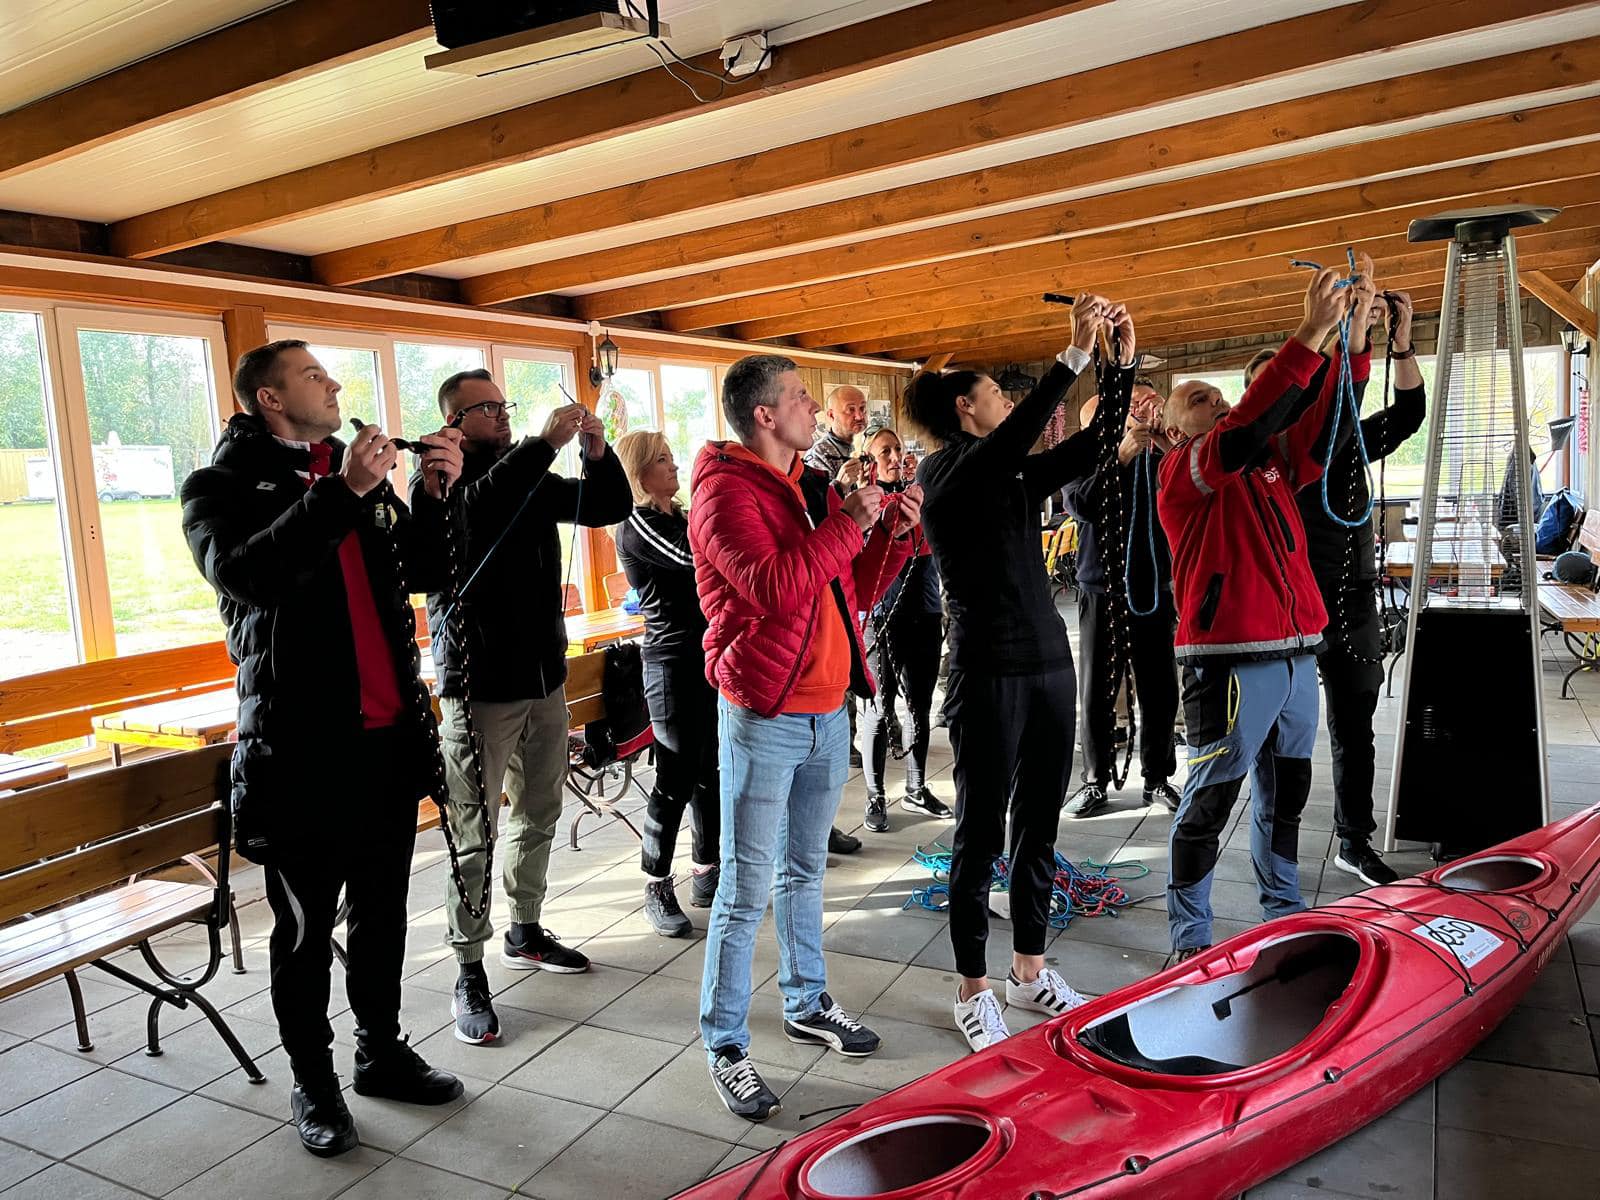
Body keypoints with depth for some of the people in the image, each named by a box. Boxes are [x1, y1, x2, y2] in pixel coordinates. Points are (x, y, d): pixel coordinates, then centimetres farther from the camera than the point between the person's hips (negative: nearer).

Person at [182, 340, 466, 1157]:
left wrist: (440, 494, -2)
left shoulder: (358, 471, 15)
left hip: (390, 733, 6)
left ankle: (381, 1050, 33)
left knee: (382, 910, 17)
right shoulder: (223, 485, -3)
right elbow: (241, 571, -23)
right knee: (306, 926, 8)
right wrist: (341, 492, -27)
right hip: (303, 743, -5)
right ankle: (312, 1082, 25)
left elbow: (418, 572, 13)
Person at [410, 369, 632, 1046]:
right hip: (479, 685, -6)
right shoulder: (439, 482, -6)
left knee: (538, 816, 17)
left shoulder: (531, 478, 12)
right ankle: (469, 972, 12)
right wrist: (545, 445, -32)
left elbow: (607, 508, 9)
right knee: (474, 835, -1)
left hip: (544, 676, 7)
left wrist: (597, 452, -9)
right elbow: (475, 508, -29)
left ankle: (525, 933, 34)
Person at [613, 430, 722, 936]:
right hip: (673, 661, -8)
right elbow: (693, 555, -24)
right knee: (676, 779, -3)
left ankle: (705, 874, 24)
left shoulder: (678, 517, 15)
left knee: (709, 771, 13)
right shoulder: (636, 524, -10)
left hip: (709, 656, 8)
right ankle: (657, 890, 11)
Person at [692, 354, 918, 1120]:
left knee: (804, 870, 21)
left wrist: (894, 532, 2)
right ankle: (724, 1044, 15)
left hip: (827, 711, 8)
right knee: (746, 891, 0)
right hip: (764, 718, -8)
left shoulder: (812, 488, 13)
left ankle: (805, 1004, 37)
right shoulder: (724, 491, -12)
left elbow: (856, 593, 16)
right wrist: (848, 522, -19)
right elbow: (775, 588, -26)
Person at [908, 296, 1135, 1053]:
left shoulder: (1014, 478, 15)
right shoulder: (945, 471, -6)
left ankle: (1028, 972, 31)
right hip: (988, 676, -8)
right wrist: (1075, 354, -26)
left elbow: (1091, 448, 11)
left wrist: (1123, 365, 3)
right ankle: (974, 992, 17)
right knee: (982, 836, 2)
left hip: (1050, 665, 8)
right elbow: (1012, 442, -25)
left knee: (1040, 828, 15)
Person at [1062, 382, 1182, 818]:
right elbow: (1081, 505, -17)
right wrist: (1122, 454, -20)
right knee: (1098, 688, 3)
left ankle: (1157, 777, 20)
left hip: (1155, 588, 2)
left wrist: (1167, 445, -18)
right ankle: (1096, 781, 14)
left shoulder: (1160, 459, 6)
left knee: (1160, 688, 7)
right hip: (1102, 589, -2)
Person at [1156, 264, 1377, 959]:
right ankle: (1189, 941, 11)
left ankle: (1285, 918, 35)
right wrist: (1312, 334, -24)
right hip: (1230, 663, -8)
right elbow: (1246, 430, -21)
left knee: (1285, 798, 19)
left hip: (1295, 658, 8)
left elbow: (1325, 427, 8)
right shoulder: (1182, 473, -6)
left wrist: (1354, 340, -4)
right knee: (1208, 804, -1)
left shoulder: (1271, 466, 17)